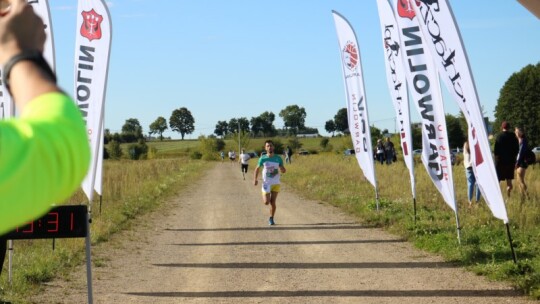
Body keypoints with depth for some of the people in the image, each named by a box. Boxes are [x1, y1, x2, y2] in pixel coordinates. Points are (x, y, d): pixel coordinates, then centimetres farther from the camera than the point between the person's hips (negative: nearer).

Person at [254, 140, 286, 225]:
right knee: (266, 202, -7)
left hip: (276, 183, 1)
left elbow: (283, 171, 3)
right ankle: (265, 196, 29)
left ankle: (271, 219, 14)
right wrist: (255, 179, -5)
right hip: (266, 183, -1)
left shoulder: (278, 159, -2)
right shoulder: (263, 159, -5)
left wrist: (281, 169, -21)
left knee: (273, 202, -2)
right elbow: (257, 169, 7)